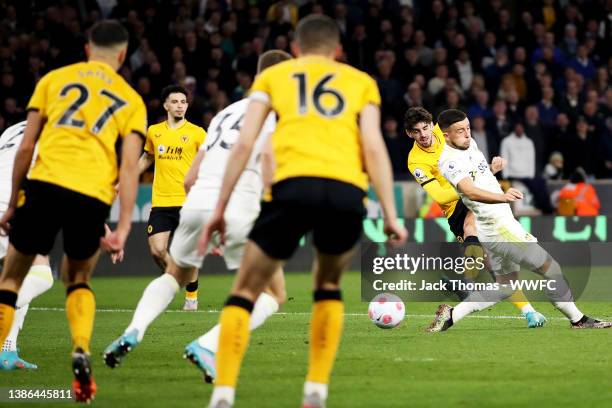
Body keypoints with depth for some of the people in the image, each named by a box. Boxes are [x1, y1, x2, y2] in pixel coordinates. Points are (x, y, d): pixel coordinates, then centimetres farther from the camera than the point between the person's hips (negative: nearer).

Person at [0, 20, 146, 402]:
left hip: (46, 184, -1)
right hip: (93, 197, 1)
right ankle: (82, 350, -1)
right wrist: (123, 229, 0)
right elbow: (129, 168, 6)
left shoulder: (54, 79, 17)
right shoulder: (131, 100, 18)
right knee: (79, 278, 24)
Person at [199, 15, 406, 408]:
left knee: (245, 291, 12)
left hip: (293, 185, -1)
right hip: (347, 191, 1)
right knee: (329, 285, 26)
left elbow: (243, 144, 14)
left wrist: (220, 208, 16)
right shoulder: (361, 82, 25)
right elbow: (373, 146, 10)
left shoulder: (273, 75, 25)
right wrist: (390, 215, 7)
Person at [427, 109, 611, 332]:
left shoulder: (469, 144, 6)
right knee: (550, 268, -3)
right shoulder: (450, 161, -23)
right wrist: (502, 197, -54)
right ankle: (578, 320, 9)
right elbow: (469, 190, -41)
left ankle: (451, 314, 15)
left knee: (504, 284, 18)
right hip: (498, 228, -10)